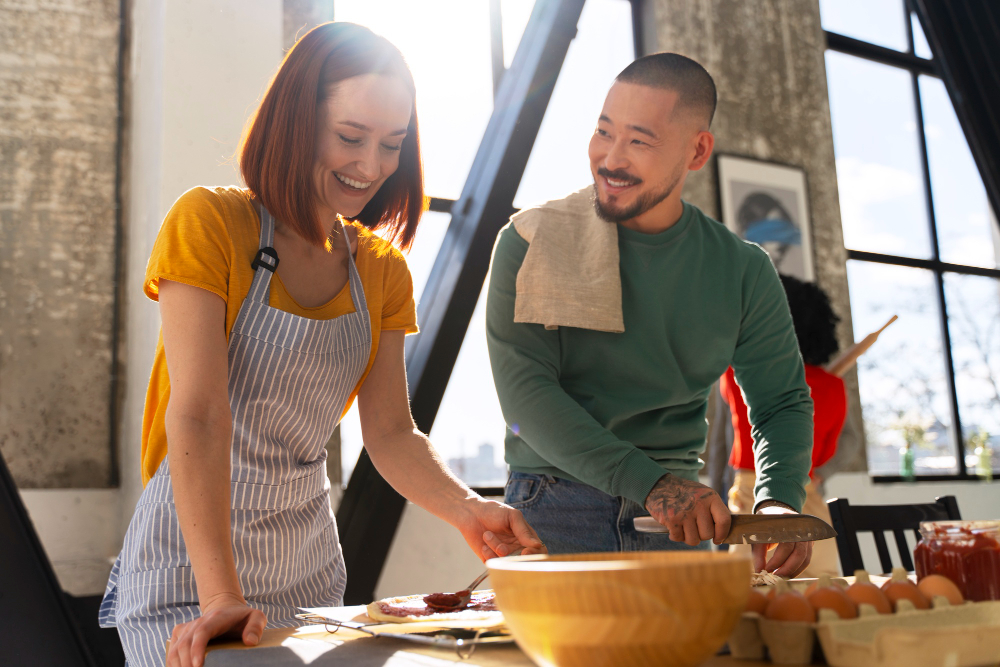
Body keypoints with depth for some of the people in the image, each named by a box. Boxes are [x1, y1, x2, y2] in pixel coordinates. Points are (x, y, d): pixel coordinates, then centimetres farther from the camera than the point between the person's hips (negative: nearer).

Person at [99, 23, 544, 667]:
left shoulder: (382, 270, 3)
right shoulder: (209, 223, -13)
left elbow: (391, 432, -1)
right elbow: (197, 415, -22)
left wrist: (468, 510, -20)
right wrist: (221, 594, -30)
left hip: (307, 560, 5)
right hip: (188, 556, -5)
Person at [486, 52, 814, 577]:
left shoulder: (743, 271, 3)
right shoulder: (531, 243, -6)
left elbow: (782, 403, 9)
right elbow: (524, 390, -14)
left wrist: (778, 502, -13)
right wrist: (648, 482, -25)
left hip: (680, 517, 3)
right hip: (555, 510, -2)